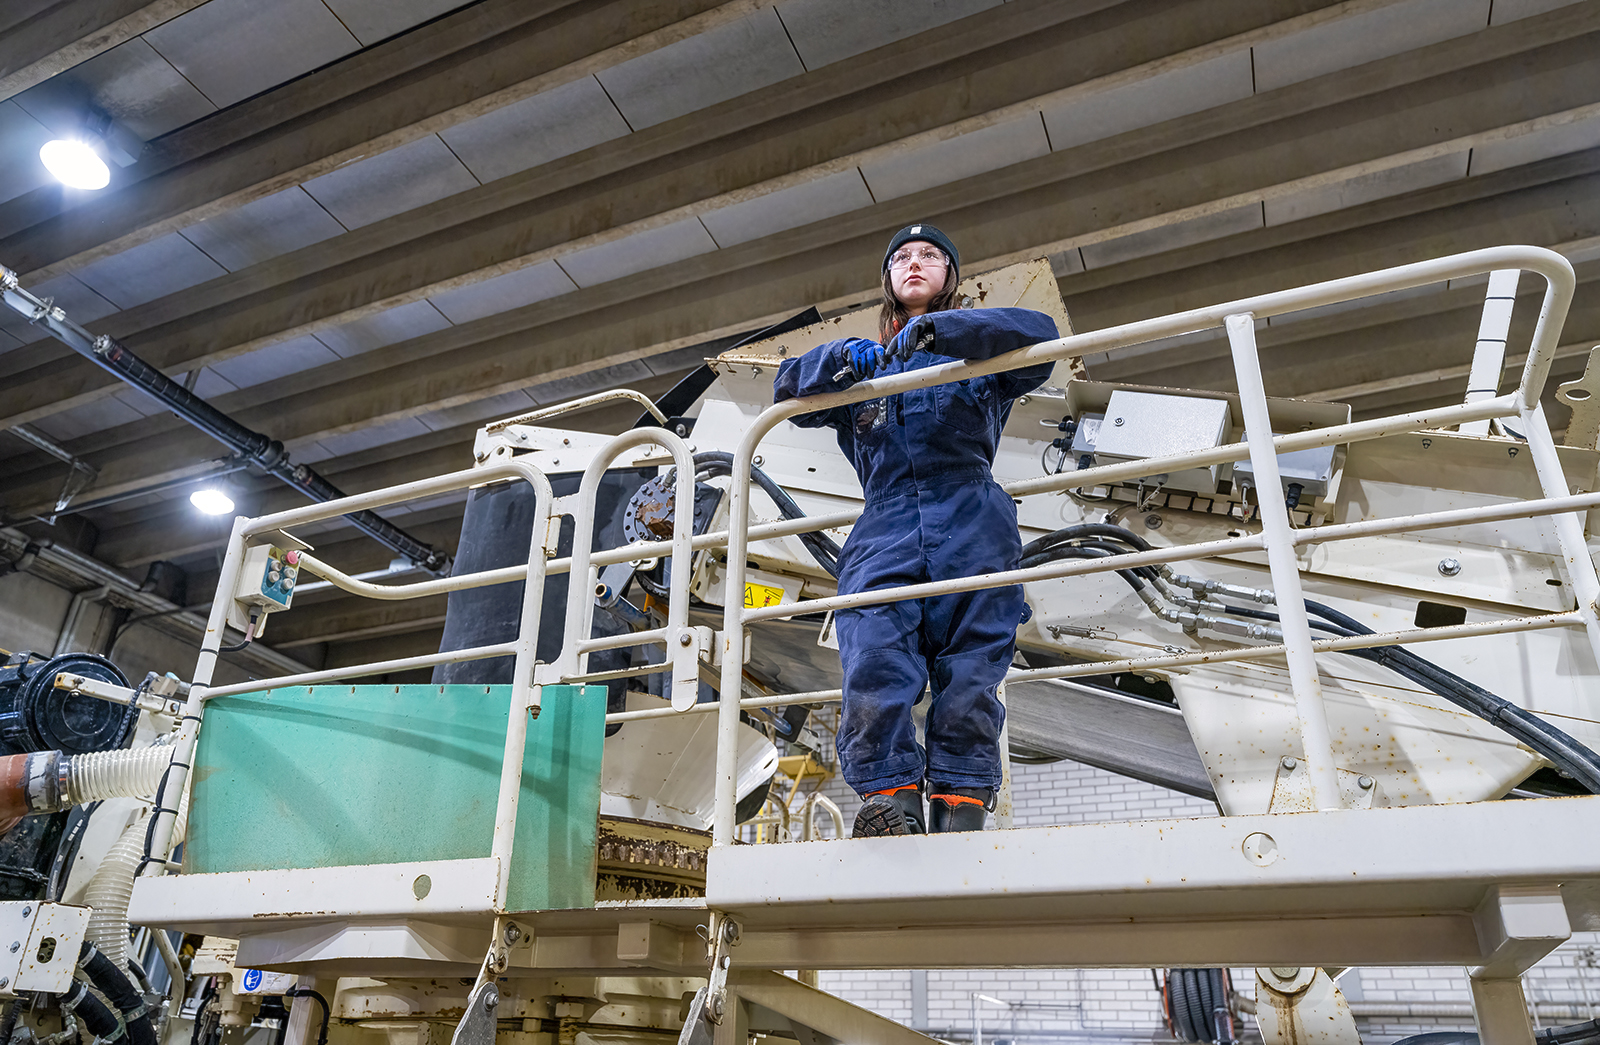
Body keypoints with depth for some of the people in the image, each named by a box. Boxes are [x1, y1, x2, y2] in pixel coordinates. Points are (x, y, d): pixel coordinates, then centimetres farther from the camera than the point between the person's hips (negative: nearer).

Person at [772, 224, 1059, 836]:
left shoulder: (978, 354, 22)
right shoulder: (867, 364, 31)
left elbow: (1040, 334, 1)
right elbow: (789, 389, 21)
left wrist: (934, 329, -10)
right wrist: (842, 358, -1)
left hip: (972, 533, -1)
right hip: (884, 534, 2)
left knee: (970, 683, -10)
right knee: (871, 672, -20)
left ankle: (960, 811, -5)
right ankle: (890, 801, -15)